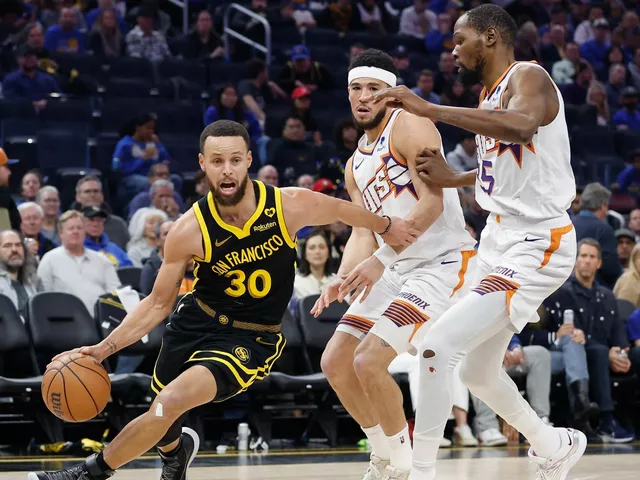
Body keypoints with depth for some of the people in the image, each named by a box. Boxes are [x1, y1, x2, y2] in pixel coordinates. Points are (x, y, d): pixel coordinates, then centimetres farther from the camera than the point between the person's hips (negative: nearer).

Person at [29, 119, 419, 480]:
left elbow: (341, 209, 4)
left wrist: (387, 227, 19)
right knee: (162, 428, 16)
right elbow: (159, 303, -6)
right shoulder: (189, 231, -16)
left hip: (250, 340, -2)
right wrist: (105, 349, -17)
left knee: (171, 403, -25)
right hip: (196, 321, 2)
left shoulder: (291, 206, -18)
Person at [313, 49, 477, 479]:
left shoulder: (410, 127, -11)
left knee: (370, 361, -20)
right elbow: (364, 232, 12)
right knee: (336, 361, 5)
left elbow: (432, 203, -21)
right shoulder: (356, 165, 16)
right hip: (399, 269, 9)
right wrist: (343, 280, -8)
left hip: (444, 263, -9)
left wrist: (380, 259, -28)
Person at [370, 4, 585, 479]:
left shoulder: (528, 77, -14)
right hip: (501, 238, 11)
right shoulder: (490, 93, 14)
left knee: (438, 346, -21)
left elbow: (519, 126, -38)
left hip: (535, 245, -10)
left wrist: (430, 110, -39)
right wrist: (454, 179, 8)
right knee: (477, 371, 21)